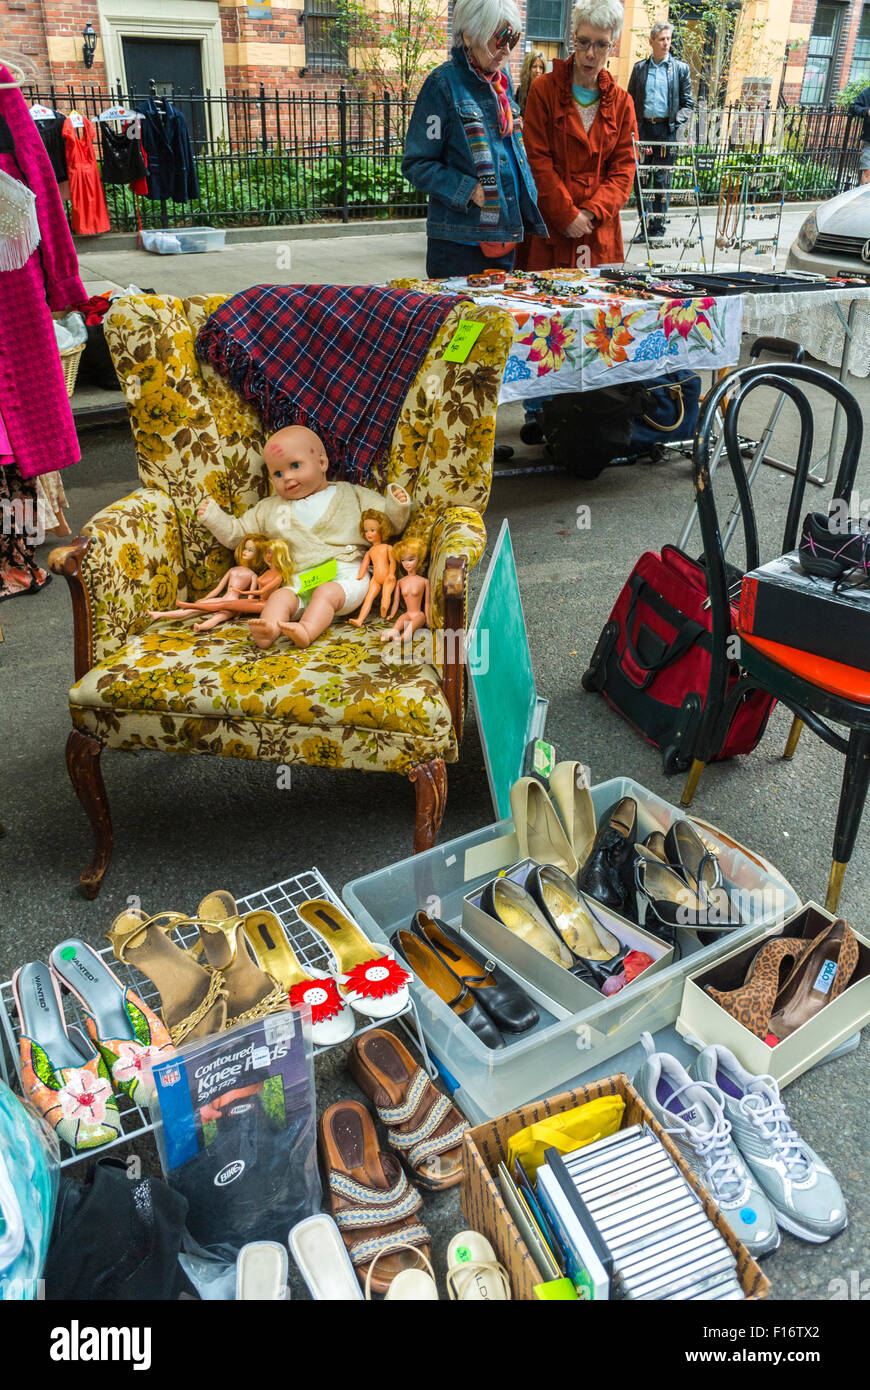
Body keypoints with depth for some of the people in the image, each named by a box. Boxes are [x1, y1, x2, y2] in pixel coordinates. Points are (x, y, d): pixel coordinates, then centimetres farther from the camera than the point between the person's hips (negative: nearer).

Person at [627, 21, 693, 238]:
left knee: (662, 179, -2)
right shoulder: (639, 68, 11)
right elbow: (631, 101, 13)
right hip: (643, 128, 2)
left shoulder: (681, 68, 8)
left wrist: (679, 125, -9)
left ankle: (657, 227, 4)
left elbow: (687, 103, 7)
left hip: (667, 129, -2)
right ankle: (645, 224, 9)